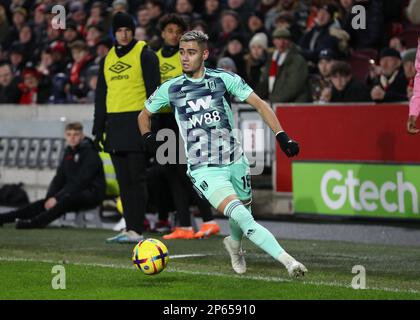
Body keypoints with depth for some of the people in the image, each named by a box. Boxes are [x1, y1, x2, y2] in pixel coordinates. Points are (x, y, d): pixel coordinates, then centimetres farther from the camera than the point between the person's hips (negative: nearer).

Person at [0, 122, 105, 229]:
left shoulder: (91, 154, -12)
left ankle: (34, 222, -53)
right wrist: (50, 197, -10)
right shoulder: (68, 152, 12)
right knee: (43, 203, -9)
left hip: (92, 193, -8)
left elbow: (80, 181, -20)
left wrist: (57, 198, -23)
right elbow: (59, 178, 8)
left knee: (66, 200, -37)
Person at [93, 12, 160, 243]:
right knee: (123, 180, 8)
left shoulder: (144, 55, -3)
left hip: (136, 123, -7)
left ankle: (136, 230, -8)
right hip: (114, 126, 7)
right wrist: (98, 128, 16)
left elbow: (153, 90, -7)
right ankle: (129, 228, 12)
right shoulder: (108, 59, 16)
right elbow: (101, 96, 20)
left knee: (136, 178, -7)